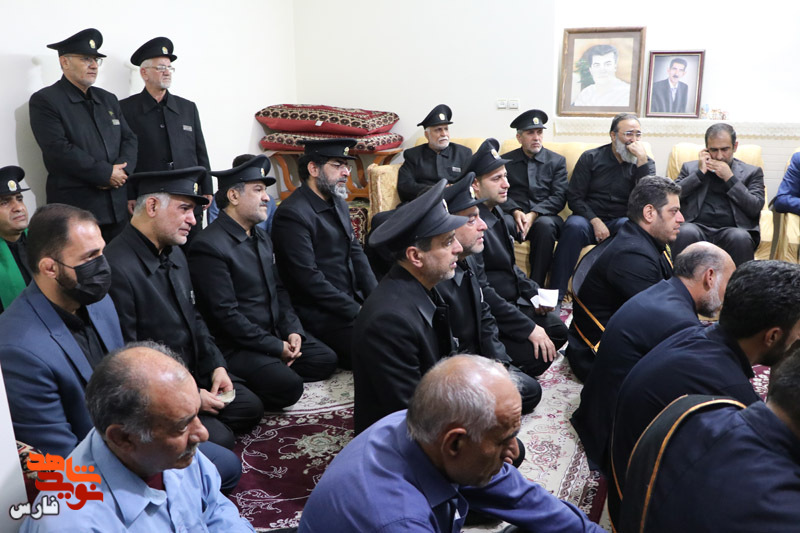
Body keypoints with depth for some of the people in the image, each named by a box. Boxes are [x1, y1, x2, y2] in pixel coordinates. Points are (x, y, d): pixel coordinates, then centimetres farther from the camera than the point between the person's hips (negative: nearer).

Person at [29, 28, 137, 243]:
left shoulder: (108, 99, 17)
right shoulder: (44, 101, -4)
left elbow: (129, 138, 12)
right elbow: (59, 149, -15)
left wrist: (122, 168, -9)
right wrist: (106, 173, -15)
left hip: (117, 207, 6)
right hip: (75, 208, -6)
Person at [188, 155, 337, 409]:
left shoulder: (262, 237, 11)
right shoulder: (209, 246, -19)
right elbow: (225, 313, -22)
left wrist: (292, 330, -4)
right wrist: (276, 347, -17)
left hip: (275, 333, 9)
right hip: (235, 346, -9)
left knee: (326, 360, -1)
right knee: (288, 387, -23)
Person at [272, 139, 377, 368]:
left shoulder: (338, 203, 12)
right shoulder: (292, 213, -16)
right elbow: (308, 278, -20)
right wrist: (356, 311, -18)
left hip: (353, 302, 9)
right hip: (322, 315, -9)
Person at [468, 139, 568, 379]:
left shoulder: (497, 213, 4)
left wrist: (534, 293, 2)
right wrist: (528, 327, -23)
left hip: (512, 300, 10)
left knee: (557, 331, 13)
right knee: (538, 356, -17)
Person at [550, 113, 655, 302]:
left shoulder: (644, 163, 10)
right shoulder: (591, 157, 7)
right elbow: (574, 197, 1)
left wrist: (642, 159, -14)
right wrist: (595, 221, -14)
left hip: (621, 221, 1)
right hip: (589, 218, -1)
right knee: (574, 226, -35)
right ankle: (556, 295, -35)